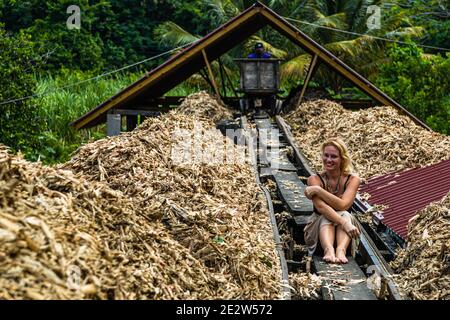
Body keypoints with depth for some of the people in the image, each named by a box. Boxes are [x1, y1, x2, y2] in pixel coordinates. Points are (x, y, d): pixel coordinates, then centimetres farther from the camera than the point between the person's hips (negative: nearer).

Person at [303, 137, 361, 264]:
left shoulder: (352, 180, -2)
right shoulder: (315, 179, -4)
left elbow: (343, 205, -19)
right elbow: (320, 206, -22)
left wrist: (318, 190, -20)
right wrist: (344, 223, -36)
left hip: (342, 233, 1)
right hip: (319, 226, 0)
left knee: (345, 215, -30)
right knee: (326, 218, -32)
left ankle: (341, 249, -56)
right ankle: (328, 249, -60)